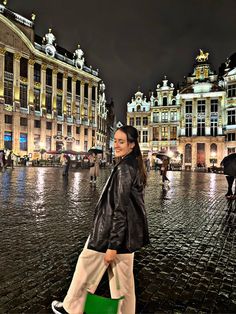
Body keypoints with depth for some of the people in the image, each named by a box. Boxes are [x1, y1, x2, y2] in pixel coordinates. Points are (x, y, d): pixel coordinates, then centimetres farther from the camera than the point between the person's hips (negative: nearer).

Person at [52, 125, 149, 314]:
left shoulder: (123, 168, -21)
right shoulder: (135, 165, 8)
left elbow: (121, 209, -23)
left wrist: (112, 245, -19)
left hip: (112, 231, -8)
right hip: (128, 232, 8)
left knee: (87, 267, 14)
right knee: (123, 276, 19)